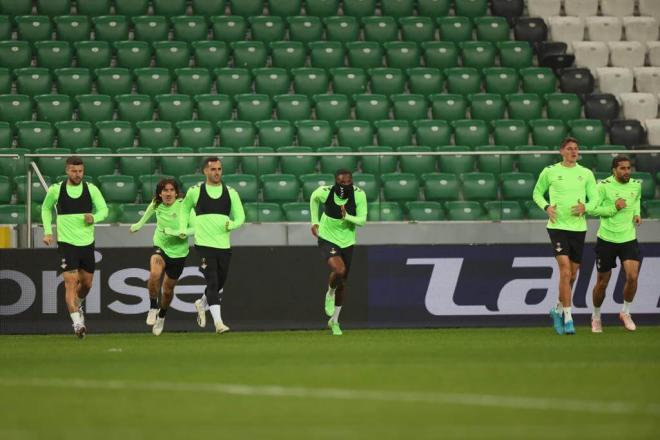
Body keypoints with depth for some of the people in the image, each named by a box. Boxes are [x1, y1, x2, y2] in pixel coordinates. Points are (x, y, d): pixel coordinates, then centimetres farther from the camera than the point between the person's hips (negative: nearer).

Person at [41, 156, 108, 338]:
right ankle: (77, 322, -19)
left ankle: (77, 304, 45)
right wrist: (48, 231, 6)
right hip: (66, 243, -3)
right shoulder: (55, 190, -1)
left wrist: (94, 217, -21)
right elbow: (46, 208, 15)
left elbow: (104, 209, 1)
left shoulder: (91, 189, 0)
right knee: (71, 281, -15)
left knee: (87, 283, 13)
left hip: (87, 242, 3)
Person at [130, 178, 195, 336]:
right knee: (154, 274, -31)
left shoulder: (184, 206, -17)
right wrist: (140, 224, 29)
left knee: (168, 289, 12)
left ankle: (162, 316, 41)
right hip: (160, 247, 1)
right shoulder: (156, 205, -5)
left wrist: (185, 233, -34)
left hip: (178, 252, -1)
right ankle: (153, 309, -14)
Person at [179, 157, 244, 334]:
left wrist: (232, 224, -12)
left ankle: (201, 303, 41)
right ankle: (218, 322, -16)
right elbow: (184, 208, 21)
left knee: (220, 283, 12)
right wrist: (183, 228, 9)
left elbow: (240, 217, 9)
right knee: (213, 282, -14)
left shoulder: (230, 192, 8)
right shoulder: (195, 191, 3)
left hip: (224, 244, 3)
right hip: (204, 244, -3)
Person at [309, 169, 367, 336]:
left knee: (342, 281, 12)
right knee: (338, 269, -29)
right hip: (327, 239, -3)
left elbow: (362, 220, -15)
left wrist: (347, 216, -33)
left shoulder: (359, 195, -18)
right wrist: (314, 222, 6)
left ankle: (334, 320, 32)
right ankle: (330, 293, 6)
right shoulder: (324, 192, -19)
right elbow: (314, 198, 5)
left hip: (347, 241, 3)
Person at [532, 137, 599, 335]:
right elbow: (537, 193, 13)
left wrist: (585, 207, -14)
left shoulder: (586, 174, 7)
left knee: (572, 274, 10)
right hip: (557, 226, -3)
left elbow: (595, 198, 7)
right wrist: (546, 207, -6)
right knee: (565, 270, -16)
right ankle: (567, 317, -14)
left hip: (578, 227, 3)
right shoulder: (549, 172, 2)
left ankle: (558, 309, 32)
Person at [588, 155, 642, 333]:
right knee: (602, 282, 6)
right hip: (606, 239, -2)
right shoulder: (604, 186, -12)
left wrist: (636, 214, 5)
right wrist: (614, 208, -22)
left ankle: (626, 312, 9)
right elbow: (592, 209, -10)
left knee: (632, 277, -15)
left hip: (629, 239, 3)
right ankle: (596, 317, 29)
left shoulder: (636, 185, 1)